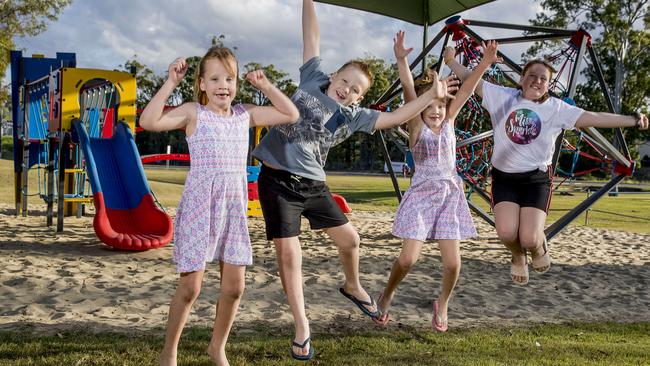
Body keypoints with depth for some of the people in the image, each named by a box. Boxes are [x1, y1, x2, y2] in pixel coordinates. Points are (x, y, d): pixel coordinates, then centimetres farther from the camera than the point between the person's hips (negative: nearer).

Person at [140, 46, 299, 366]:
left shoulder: (245, 114, 8)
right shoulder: (194, 113, -5)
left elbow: (291, 114, 13)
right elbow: (149, 121, -18)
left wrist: (265, 86, 8)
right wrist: (171, 83, -16)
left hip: (234, 208, 5)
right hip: (198, 207, -4)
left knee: (234, 287, 7)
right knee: (190, 287, 0)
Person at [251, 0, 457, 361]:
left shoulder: (353, 116, 4)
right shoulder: (312, 79, 0)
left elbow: (395, 117, 2)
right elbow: (312, 38, 3)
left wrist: (431, 95, -2)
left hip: (312, 184, 4)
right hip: (277, 180, -3)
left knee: (349, 237, 6)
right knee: (288, 254, -4)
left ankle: (352, 287, 39)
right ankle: (302, 329, 8)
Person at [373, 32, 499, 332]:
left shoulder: (448, 122, 4)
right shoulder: (417, 127, -5)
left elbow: (465, 91, -7)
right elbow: (409, 91, -21)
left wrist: (484, 64, -20)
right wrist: (401, 61, -34)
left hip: (450, 194, 3)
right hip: (421, 194, -3)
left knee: (452, 262, -3)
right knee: (408, 258, -9)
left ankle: (442, 304, 25)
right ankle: (386, 297, 20)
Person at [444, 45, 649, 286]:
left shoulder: (556, 108, 0)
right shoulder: (503, 97, 1)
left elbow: (594, 118, -4)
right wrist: (451, 61, -3)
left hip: (536, 178, 0)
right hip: (504, 177, 1)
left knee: (529, 239, -15)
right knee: (507, 233, -17)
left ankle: (539, 248, 27)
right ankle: (518, 257, 22)